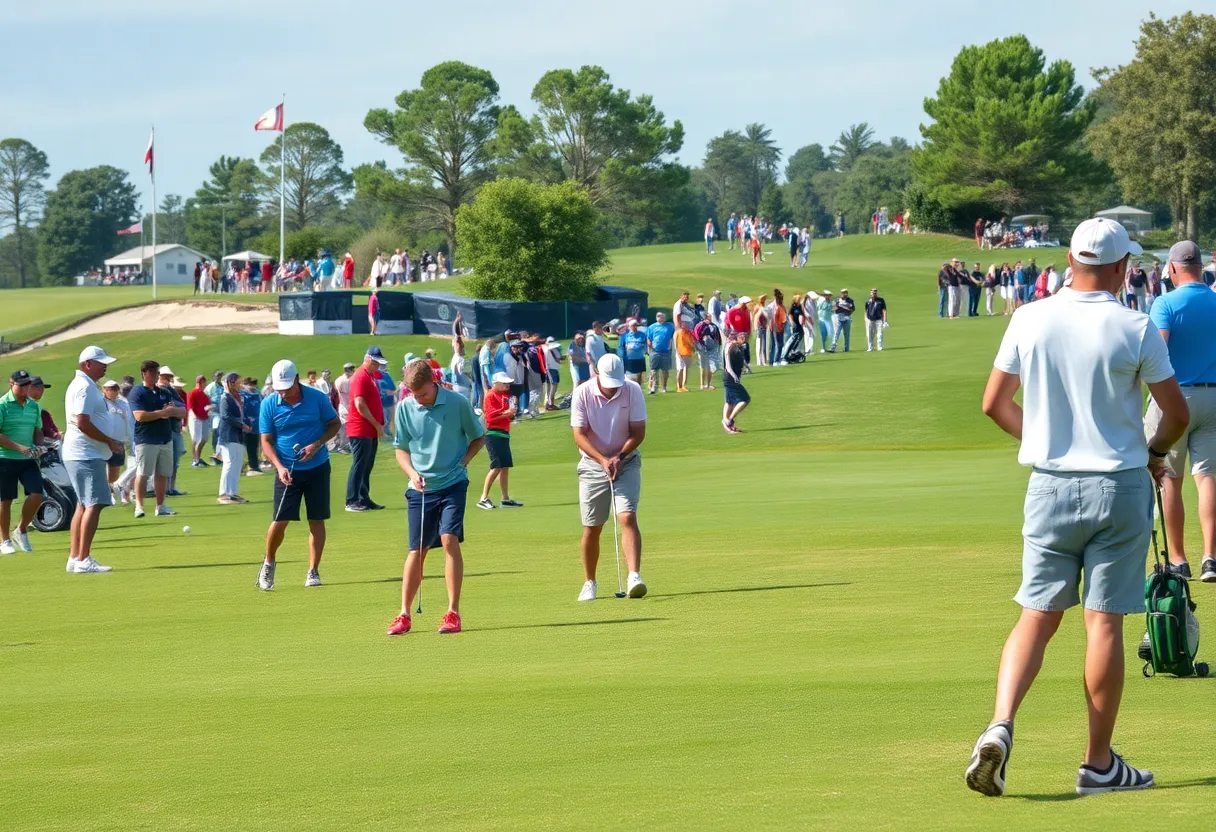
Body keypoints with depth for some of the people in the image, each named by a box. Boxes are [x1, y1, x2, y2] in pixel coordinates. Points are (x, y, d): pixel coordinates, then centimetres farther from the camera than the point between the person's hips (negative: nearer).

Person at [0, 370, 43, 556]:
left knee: (37, 494, -7)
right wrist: (18, 447, -21)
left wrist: (38, 446, 0)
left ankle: (22, 530, 14)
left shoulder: (34, 406, 9)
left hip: (28, 459, 5)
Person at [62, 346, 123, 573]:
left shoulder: (83, 385, 18)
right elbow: (82, 423, -23)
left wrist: (110, 442, 17)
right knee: (93, 505, -13)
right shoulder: (85, 387, -15)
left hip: (83, 454, 11)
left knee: (83, 505, 13)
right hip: (86, 455, -11)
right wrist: (110, 441, -15)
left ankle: (74, 558, 15)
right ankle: (82, 560, -16)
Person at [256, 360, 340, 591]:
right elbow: (266, 441, -3)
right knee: (279, 521, -5)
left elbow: (334, 424, 3)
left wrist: (317, 444, -14)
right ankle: (268, 563, 19)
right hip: (287, 471, 0)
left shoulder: (317, 398, -8)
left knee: (316, 520, 1)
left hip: (317, 467, 0)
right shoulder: (269, 404, -7)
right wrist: (279, 467, -18)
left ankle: (313, 571, 9)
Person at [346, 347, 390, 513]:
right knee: (359, 466, -8)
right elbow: (359, 405, -21)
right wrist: (376, 424, -16)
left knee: (367, 467, 11)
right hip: (361, 430, -10)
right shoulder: (361, 377, -14)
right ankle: (352, 502, -7)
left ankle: (364, 499, 16)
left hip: (371, 431, 10)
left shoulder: (371, 376, 16)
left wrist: (379, 425, 14)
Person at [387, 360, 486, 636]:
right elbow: (401, 449, 8)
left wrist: (463, 461, -8)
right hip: (420, 488, 2)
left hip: (453, 483, -2)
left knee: (449, 539, -15)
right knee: (417, 549, 4)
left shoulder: (457, 403, -8)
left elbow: (479, 437, 6)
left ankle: (453, 613, -8)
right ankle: (404, 615, 13)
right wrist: (412, 472, -9)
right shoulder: (405, 409, -2)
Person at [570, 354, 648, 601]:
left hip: (626, 462, 0)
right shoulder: (582, 394, -11)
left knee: (628, 518, -17)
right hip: (593, 465, 0)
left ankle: (634, 577, -26)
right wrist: (603, 460, -25)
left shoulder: (633, 391, -10)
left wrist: (619, 457, -19)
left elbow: (638, 432, -7)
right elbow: (579, 435, -13)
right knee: (591, 528, 4)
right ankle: (589, 583, 18)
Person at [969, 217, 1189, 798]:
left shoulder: (1030, 320, -2)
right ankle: (1099, 764, 8)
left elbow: (994, 403, 4)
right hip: (1121, 487, -2)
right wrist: (1155, 452, 18)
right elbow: (1176, 413, -3)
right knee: (1105, 622, 2)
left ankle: (1000, 726, -13)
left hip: (1050, 484, 2)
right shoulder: (1136, 331, -10)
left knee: (1037, 616, 8)